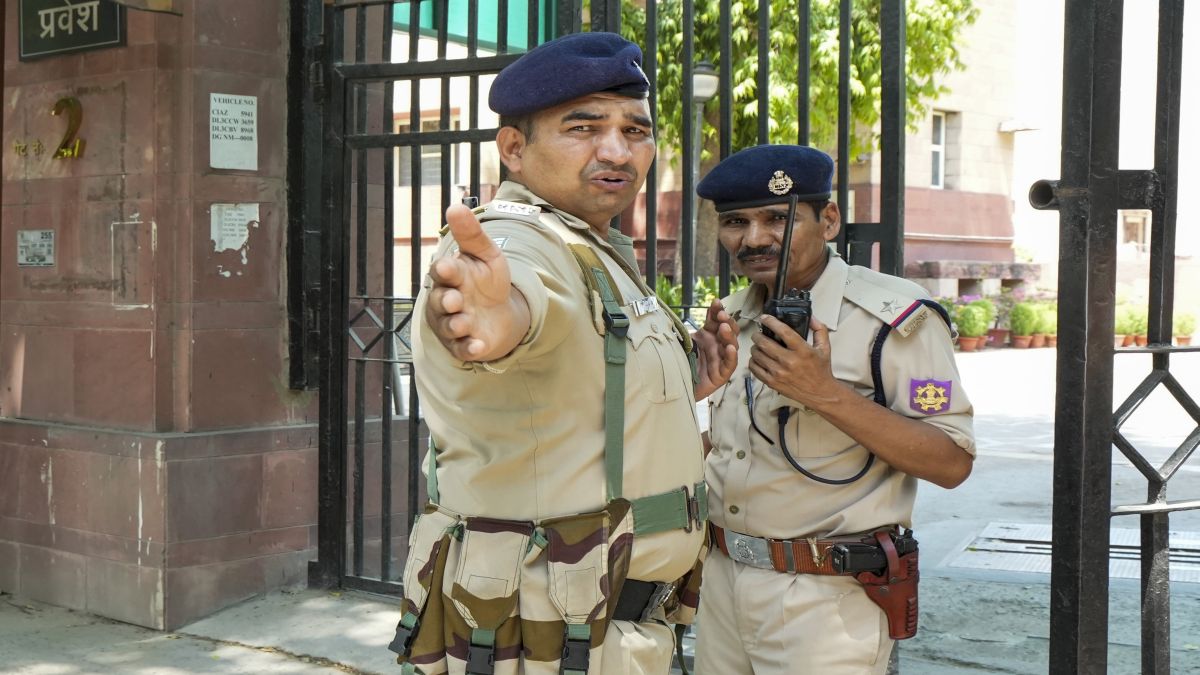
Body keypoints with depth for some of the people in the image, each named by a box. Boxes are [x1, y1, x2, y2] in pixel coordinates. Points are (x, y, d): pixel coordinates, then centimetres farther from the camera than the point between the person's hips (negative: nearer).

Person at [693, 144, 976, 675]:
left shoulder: (894, 317, -12)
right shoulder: (733, 315, 11)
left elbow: (952, 463, -18)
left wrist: (827, 394, -25)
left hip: (826, 596, -6)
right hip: (723, 577, 7)